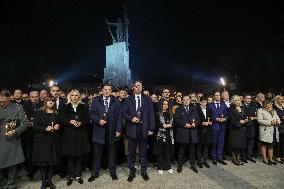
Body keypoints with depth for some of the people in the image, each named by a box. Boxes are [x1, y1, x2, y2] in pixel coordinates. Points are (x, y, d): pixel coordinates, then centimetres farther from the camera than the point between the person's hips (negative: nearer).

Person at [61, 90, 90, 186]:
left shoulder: (83, 107, 6)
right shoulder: (66, 107, 6)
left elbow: (87, 119, 1)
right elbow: (62, 120, 0)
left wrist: (81, 122, -17)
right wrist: (70, 121, -18)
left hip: (81, 134, 0)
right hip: (69, 134, 0)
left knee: (79, 155, 6)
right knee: (70, 155, 3)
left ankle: (78, 175, 19)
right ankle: (70, 176, 17)